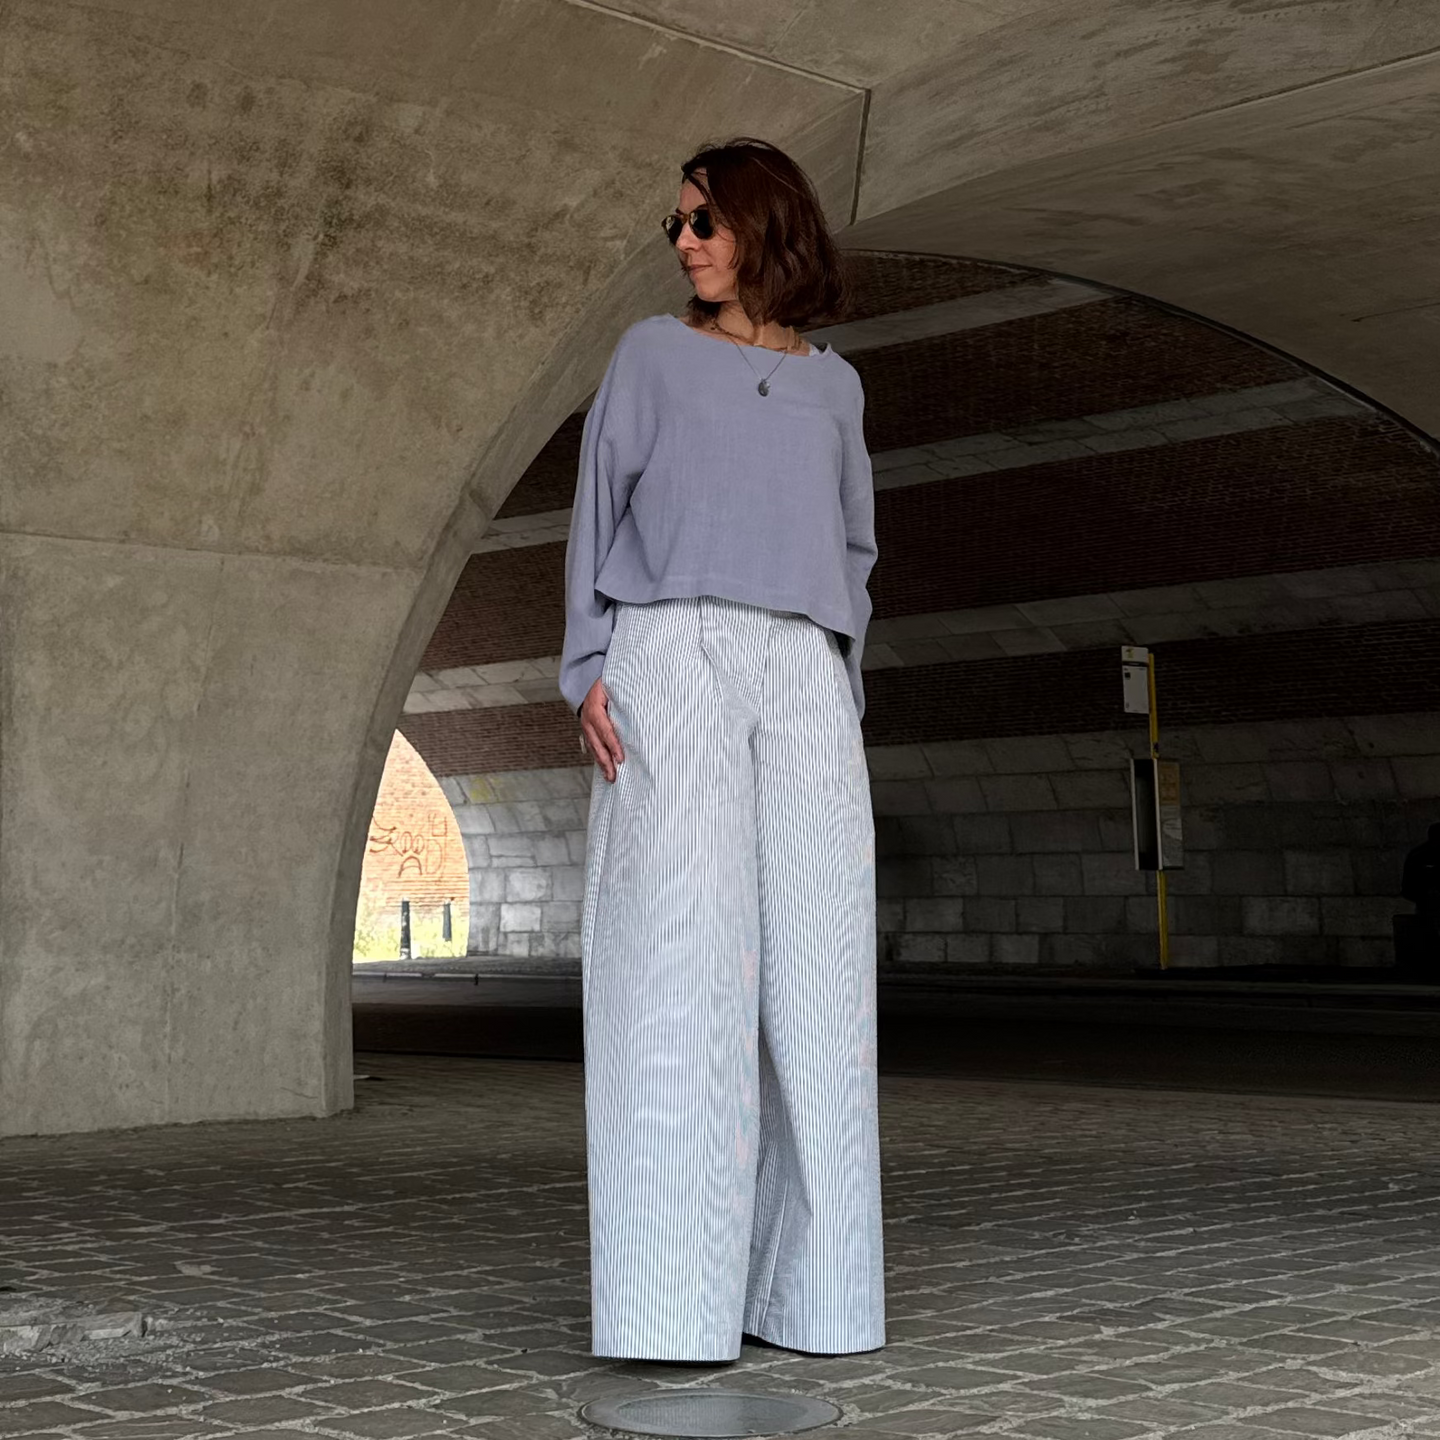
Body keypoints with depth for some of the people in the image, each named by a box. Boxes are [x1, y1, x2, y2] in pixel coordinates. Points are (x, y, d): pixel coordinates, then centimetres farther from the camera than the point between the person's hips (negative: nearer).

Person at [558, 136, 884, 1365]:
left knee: (812, 974, -4)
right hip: (673, 663, -3)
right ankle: (671, 1297, -16)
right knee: (678, 961, -14)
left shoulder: (833, 386, 21)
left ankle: (794, 1281, 1)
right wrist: (589, 670, -7)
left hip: (803, 683, 4)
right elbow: (599, 514, 7)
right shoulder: (653, 353, 12)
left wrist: (847, 694, 12)